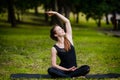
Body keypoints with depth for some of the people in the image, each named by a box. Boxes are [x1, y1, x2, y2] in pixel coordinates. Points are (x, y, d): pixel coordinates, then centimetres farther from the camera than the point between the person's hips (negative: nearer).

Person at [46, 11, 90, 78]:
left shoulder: (68, 38, 5)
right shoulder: (54, 48, -3)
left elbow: (67, 21, 1)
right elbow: (54, 65, -6)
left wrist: (56, 13, 0)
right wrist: (67, 69, -15)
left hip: (74, 70, 2)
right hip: (63, 70, -2)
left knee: (86, 68, -28)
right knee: (50, 70, -33)